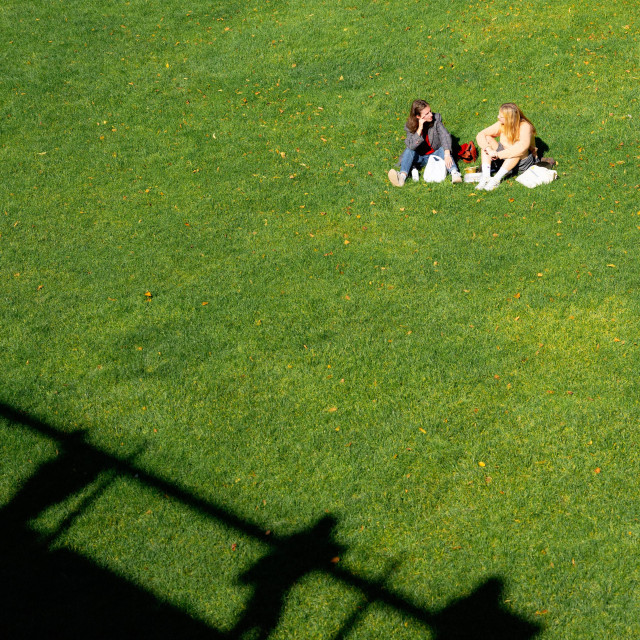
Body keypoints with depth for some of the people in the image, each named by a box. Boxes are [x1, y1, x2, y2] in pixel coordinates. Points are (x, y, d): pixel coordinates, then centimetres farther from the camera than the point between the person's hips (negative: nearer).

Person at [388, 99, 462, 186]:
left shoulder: (436, 118, -12)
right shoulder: (410, 126, -14)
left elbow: (445, 136, -23)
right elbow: (411, 146, -29)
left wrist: (447, 155, -38)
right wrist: (420, 128, -35)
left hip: (435, 155, 0)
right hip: (419, 157, 0)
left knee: (443, 149, -29)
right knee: (409, 150, -28)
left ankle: (454, 173, -53)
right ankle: (402, 176, -51)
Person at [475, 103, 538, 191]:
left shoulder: (524, 127, -24)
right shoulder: (501, 125, -9)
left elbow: (523, 147, -42)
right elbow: (480, 135, -10)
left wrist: (498, 154, -42)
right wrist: (488, 150, -30)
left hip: (523, 161, -5)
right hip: (504, 160, 5)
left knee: (518, 150, -37)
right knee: (487, 139, -12)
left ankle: (496, 179, -37)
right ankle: (485, 176, -27)